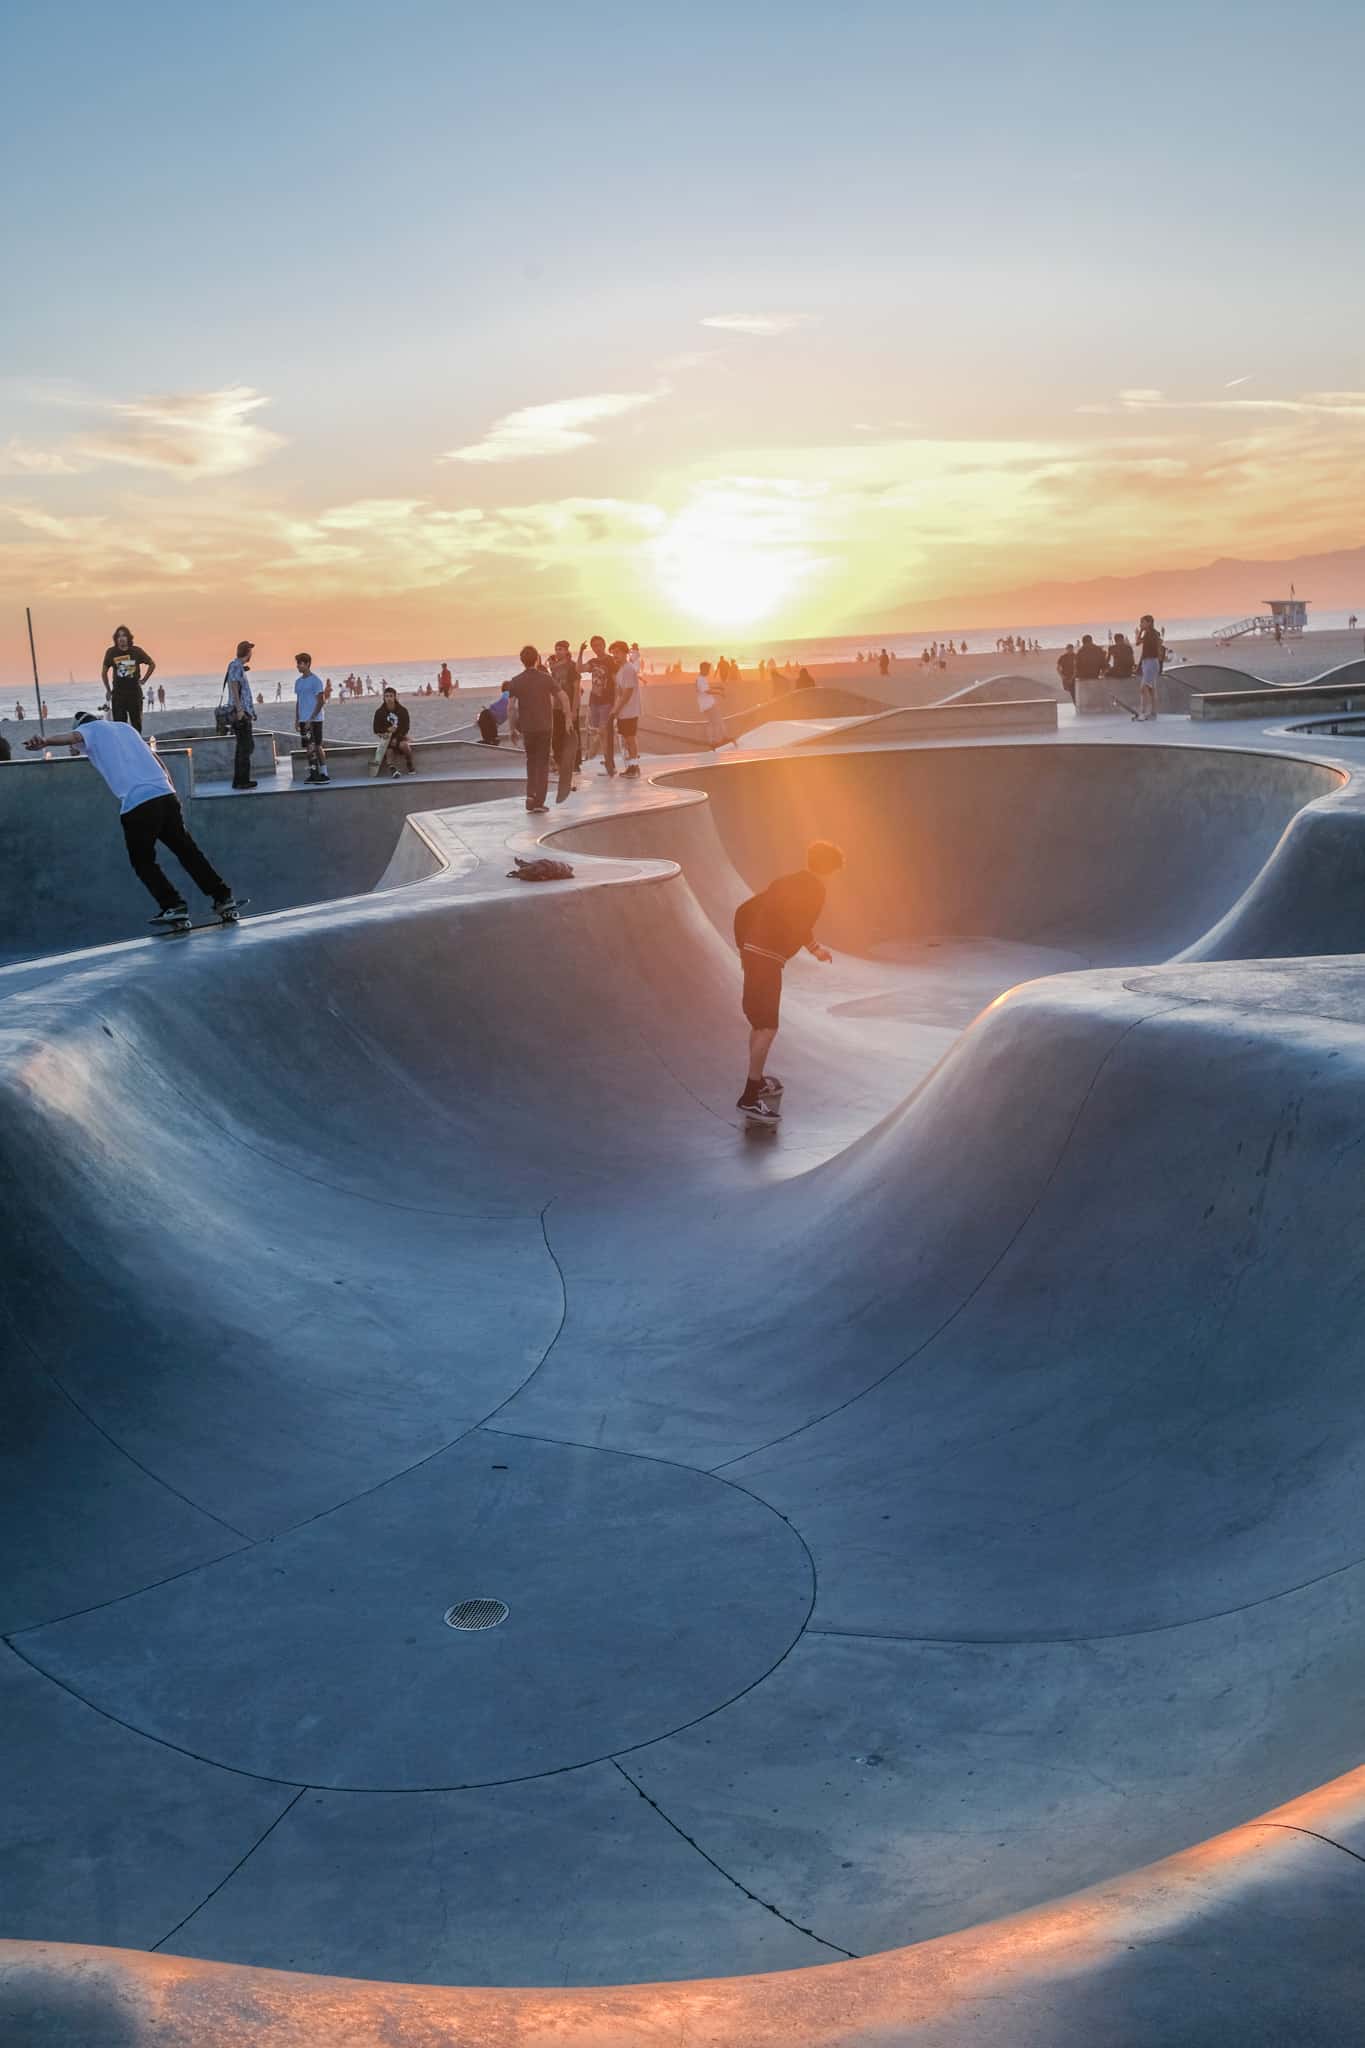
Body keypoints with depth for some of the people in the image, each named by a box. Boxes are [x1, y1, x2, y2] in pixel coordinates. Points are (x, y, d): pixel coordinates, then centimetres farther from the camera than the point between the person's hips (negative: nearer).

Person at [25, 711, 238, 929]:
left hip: (136, 803, -5)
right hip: (166, 795, 5)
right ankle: (224, 898, 15)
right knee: (187, 851, 15)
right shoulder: (124, 726, 30)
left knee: (143, 862, 10)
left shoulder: (90, 729, 13)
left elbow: (73, 737, -11)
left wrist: (42, 741, -29)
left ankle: (173, 906, 1)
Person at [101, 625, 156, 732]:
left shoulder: (136, 651, -1)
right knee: (119, 723, -2)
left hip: (135, 692, 0)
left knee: (136, 723, 6)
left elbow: (152, 664, 13)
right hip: (118, 694, 0)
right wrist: (108, 690, 8)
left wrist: (144, 680, 6)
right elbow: (104, 672, 10)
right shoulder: (111, 652, -1)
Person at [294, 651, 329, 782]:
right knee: (308, 747, 6)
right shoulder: (298, 681, 13)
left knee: (317, 746, -7)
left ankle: (323, 774, -3)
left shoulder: (315, 680, -8)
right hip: (303, 720, 7)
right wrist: (297, 719, 13)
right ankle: (313, 773, 11)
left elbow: (320, 702, -11)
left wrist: (311, 719, -17)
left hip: (314, 720, -7)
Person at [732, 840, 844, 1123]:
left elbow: (744, 911, 22)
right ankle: (750, 1097, -14)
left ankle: (757, 1081, 34)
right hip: (768, 959, -9)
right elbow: (800, 925, -20)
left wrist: (745, 947, 28)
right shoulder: (815, 889, -6)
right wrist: (816, 949, -3)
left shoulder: (786, 882, 19)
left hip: (752, 952, 9)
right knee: (767, 1028, -10)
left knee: (759, 1023, 21)